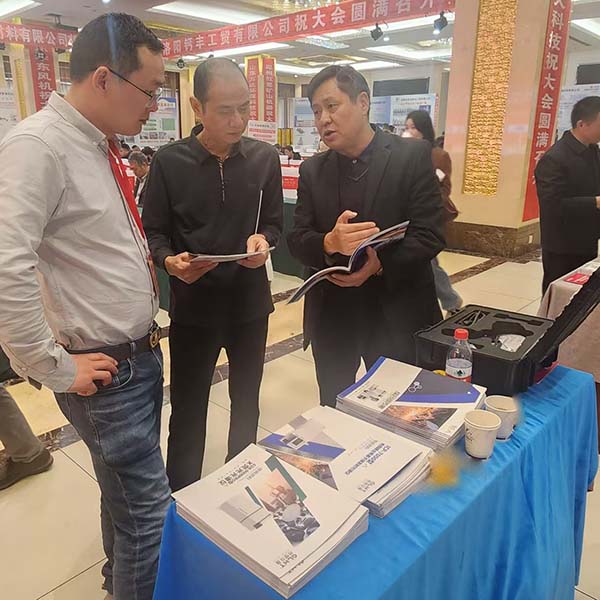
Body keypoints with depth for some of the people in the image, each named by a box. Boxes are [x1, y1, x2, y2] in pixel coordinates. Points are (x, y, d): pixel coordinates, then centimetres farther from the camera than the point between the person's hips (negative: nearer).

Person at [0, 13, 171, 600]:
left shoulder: (101, 145, 9)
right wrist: (54, 369, -19)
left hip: (142, 354, 9)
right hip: (105, 370, -8)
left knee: (125, 491, 24)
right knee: (149, 509, 1)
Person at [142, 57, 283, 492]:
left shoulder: (265, 157, 0)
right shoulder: (169, 162, -8)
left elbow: (275, 224, 5)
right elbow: (154, 231, -2)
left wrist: (262, 240, -18)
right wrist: (169, 260, -24)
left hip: (250, 301, 3)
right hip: (193, 304, -2)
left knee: (247, 403, 19)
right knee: (187, 411, 9)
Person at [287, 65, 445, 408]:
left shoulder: (413, 156, -6)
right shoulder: (312, 170, 5)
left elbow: (430, 235, -10)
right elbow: (297, 240, -1)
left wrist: (379, 263, -26)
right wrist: (329, 243, -23)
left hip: (396, 315, -2)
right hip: (331, 317, 3)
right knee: (332, 412, 17)